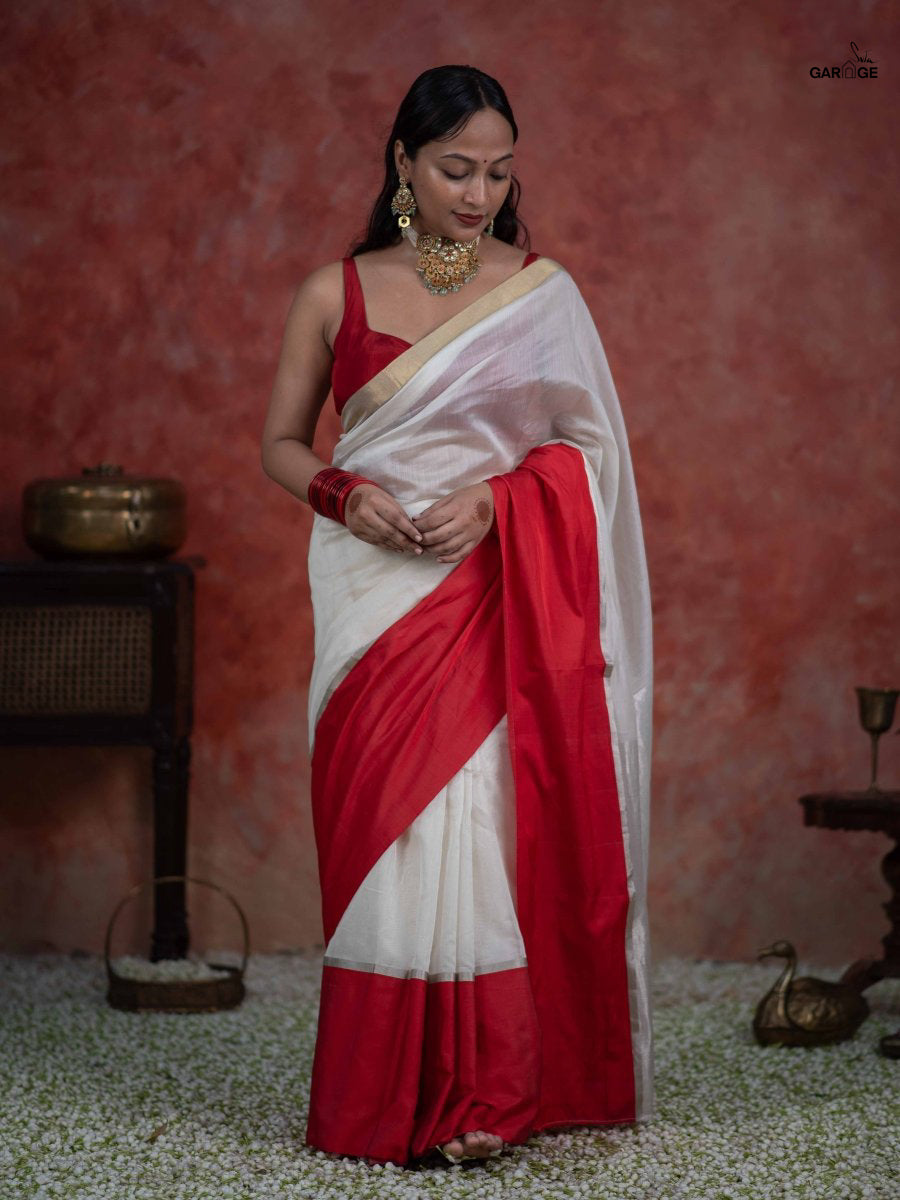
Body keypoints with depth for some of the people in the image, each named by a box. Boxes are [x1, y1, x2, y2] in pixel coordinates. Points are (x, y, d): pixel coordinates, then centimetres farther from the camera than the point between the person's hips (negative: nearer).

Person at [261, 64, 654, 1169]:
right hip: (372, 596, 1)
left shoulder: (541, 292, 5)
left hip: (496, 597, -1)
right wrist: (343, 494, -9)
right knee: (379, 825, 1)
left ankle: (479, 1095, -3)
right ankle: (383, 1100, 10)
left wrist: (492, 499, -12)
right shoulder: (335, 293, 7)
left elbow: (587, 446, 5)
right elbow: (280, 444, 11)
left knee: (477, 822, -9)